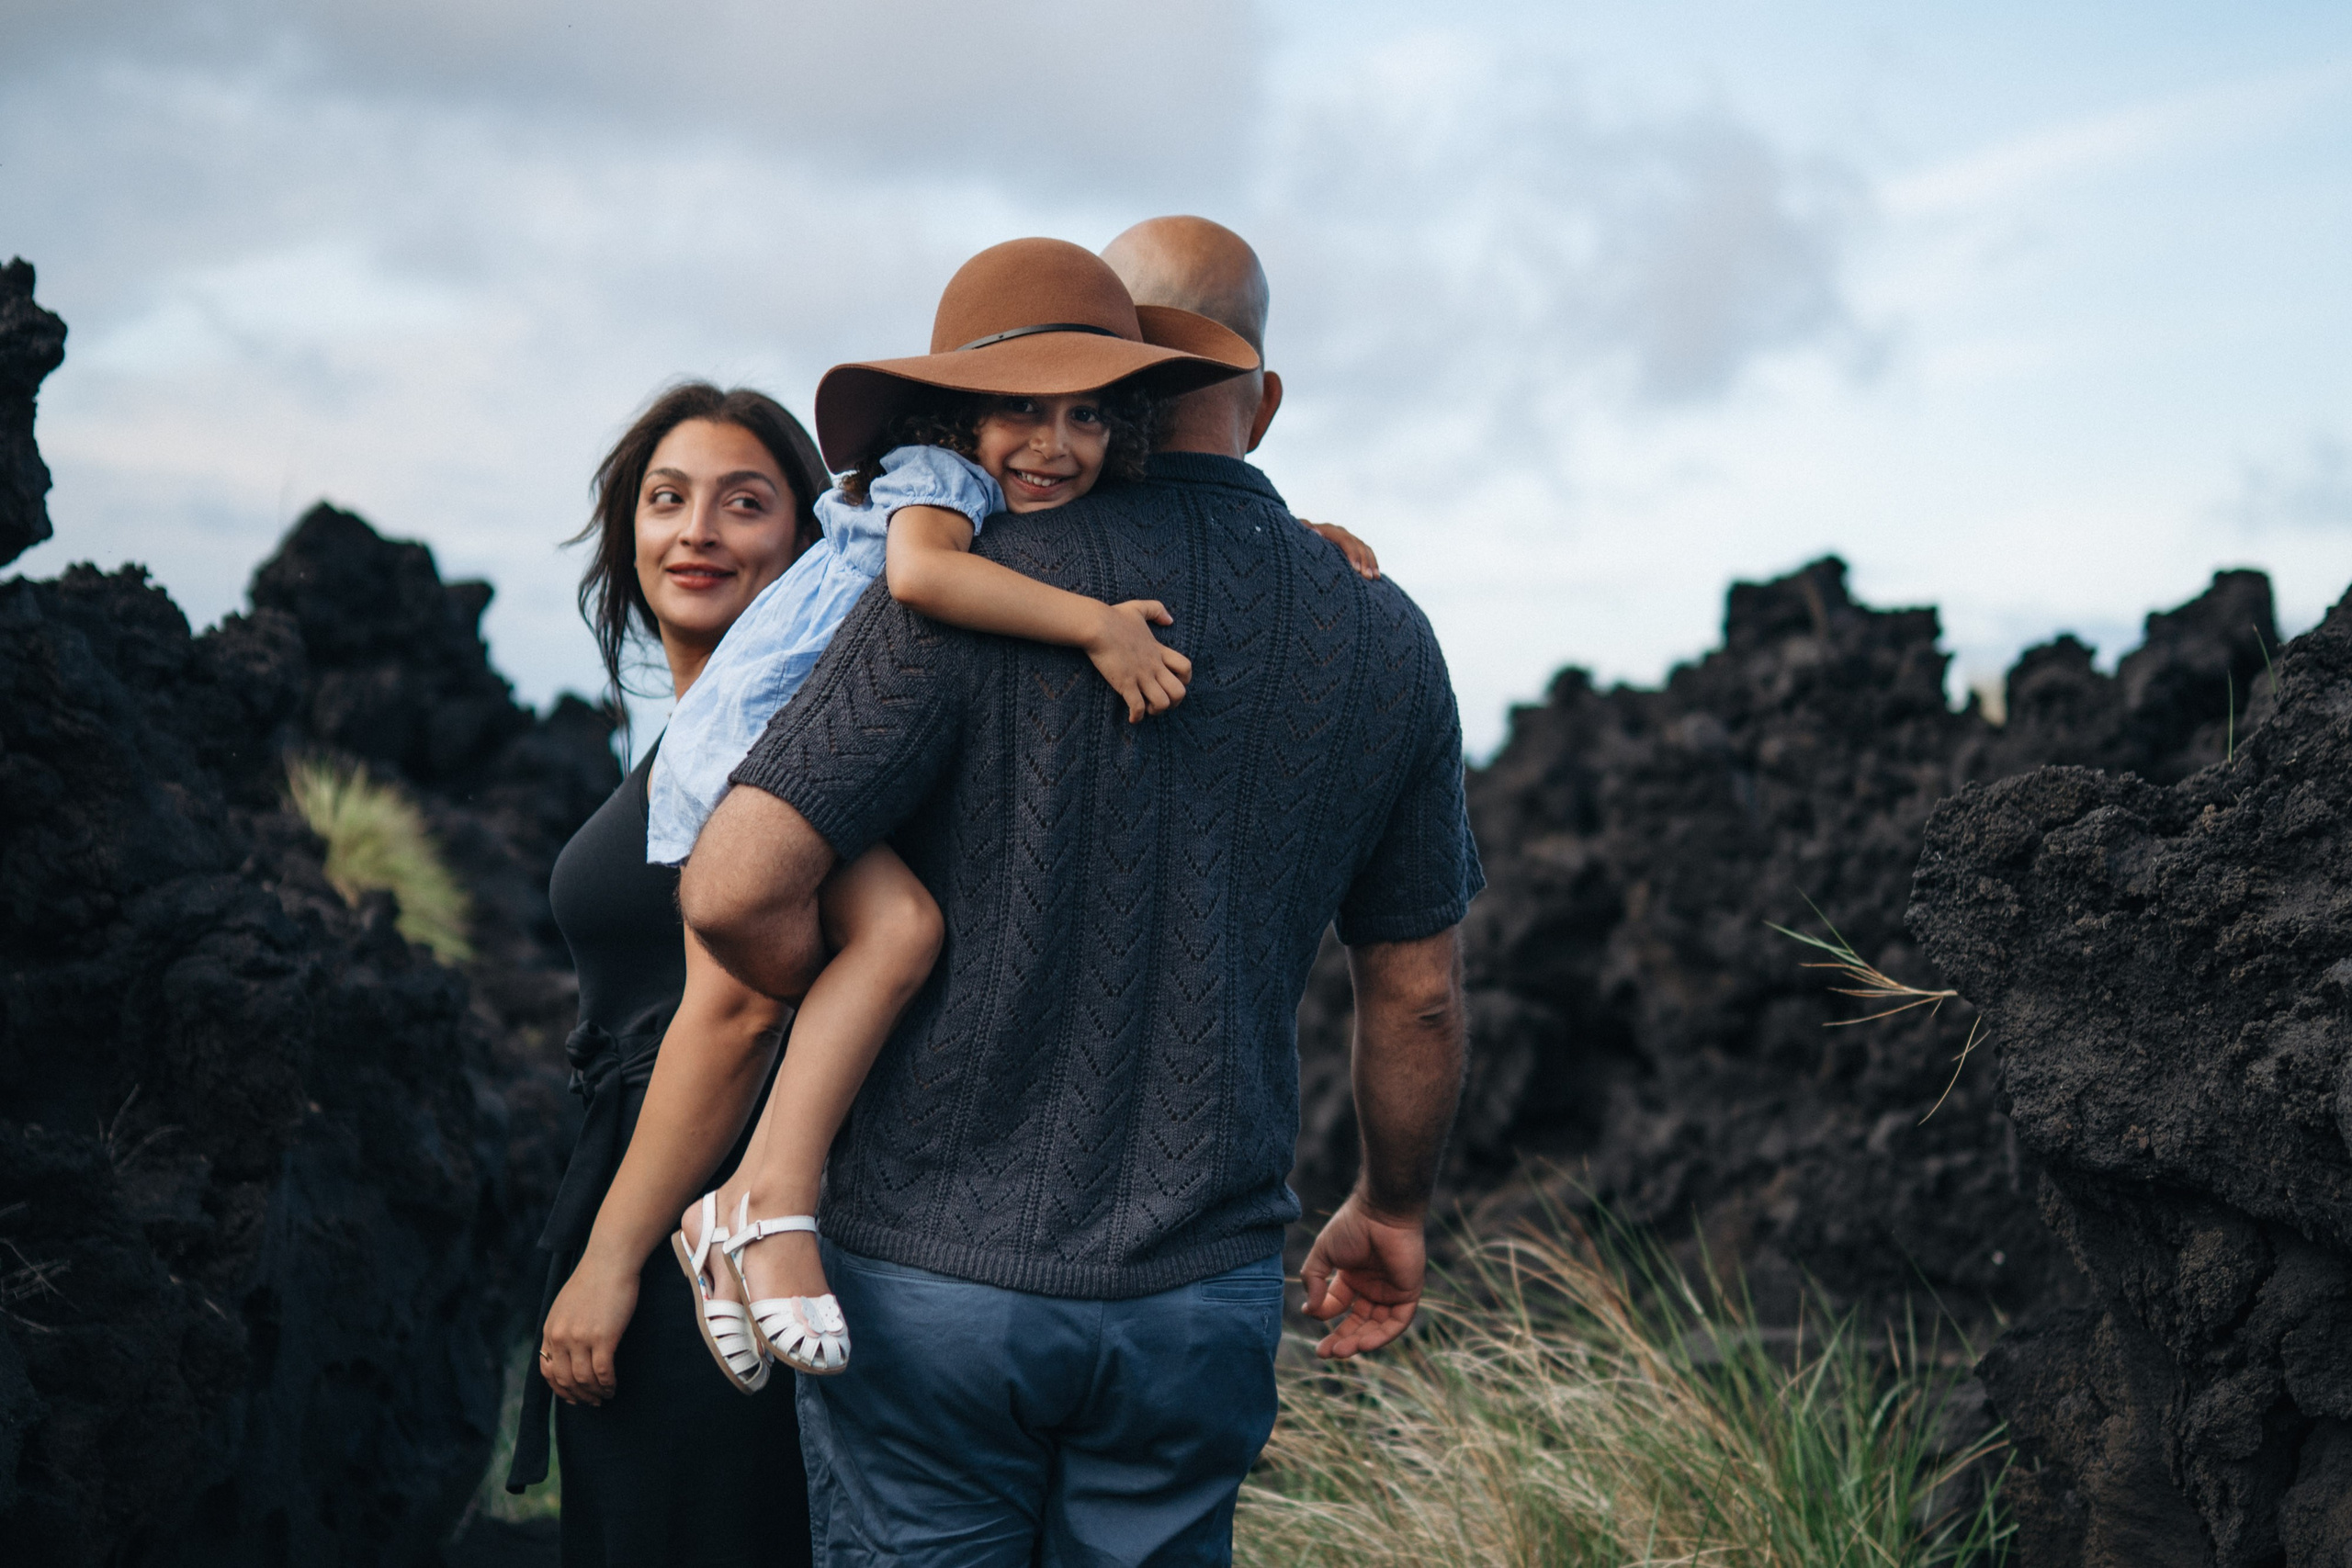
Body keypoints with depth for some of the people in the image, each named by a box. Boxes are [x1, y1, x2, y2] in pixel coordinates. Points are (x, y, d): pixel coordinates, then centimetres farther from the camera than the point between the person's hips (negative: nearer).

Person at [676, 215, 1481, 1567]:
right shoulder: (1385, 639, 1)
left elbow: (735, 888, -19)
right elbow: (1418, 997, 8)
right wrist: (1393, 1209, 24)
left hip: (934, 1267, -3)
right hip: (1205, 1300, 3)